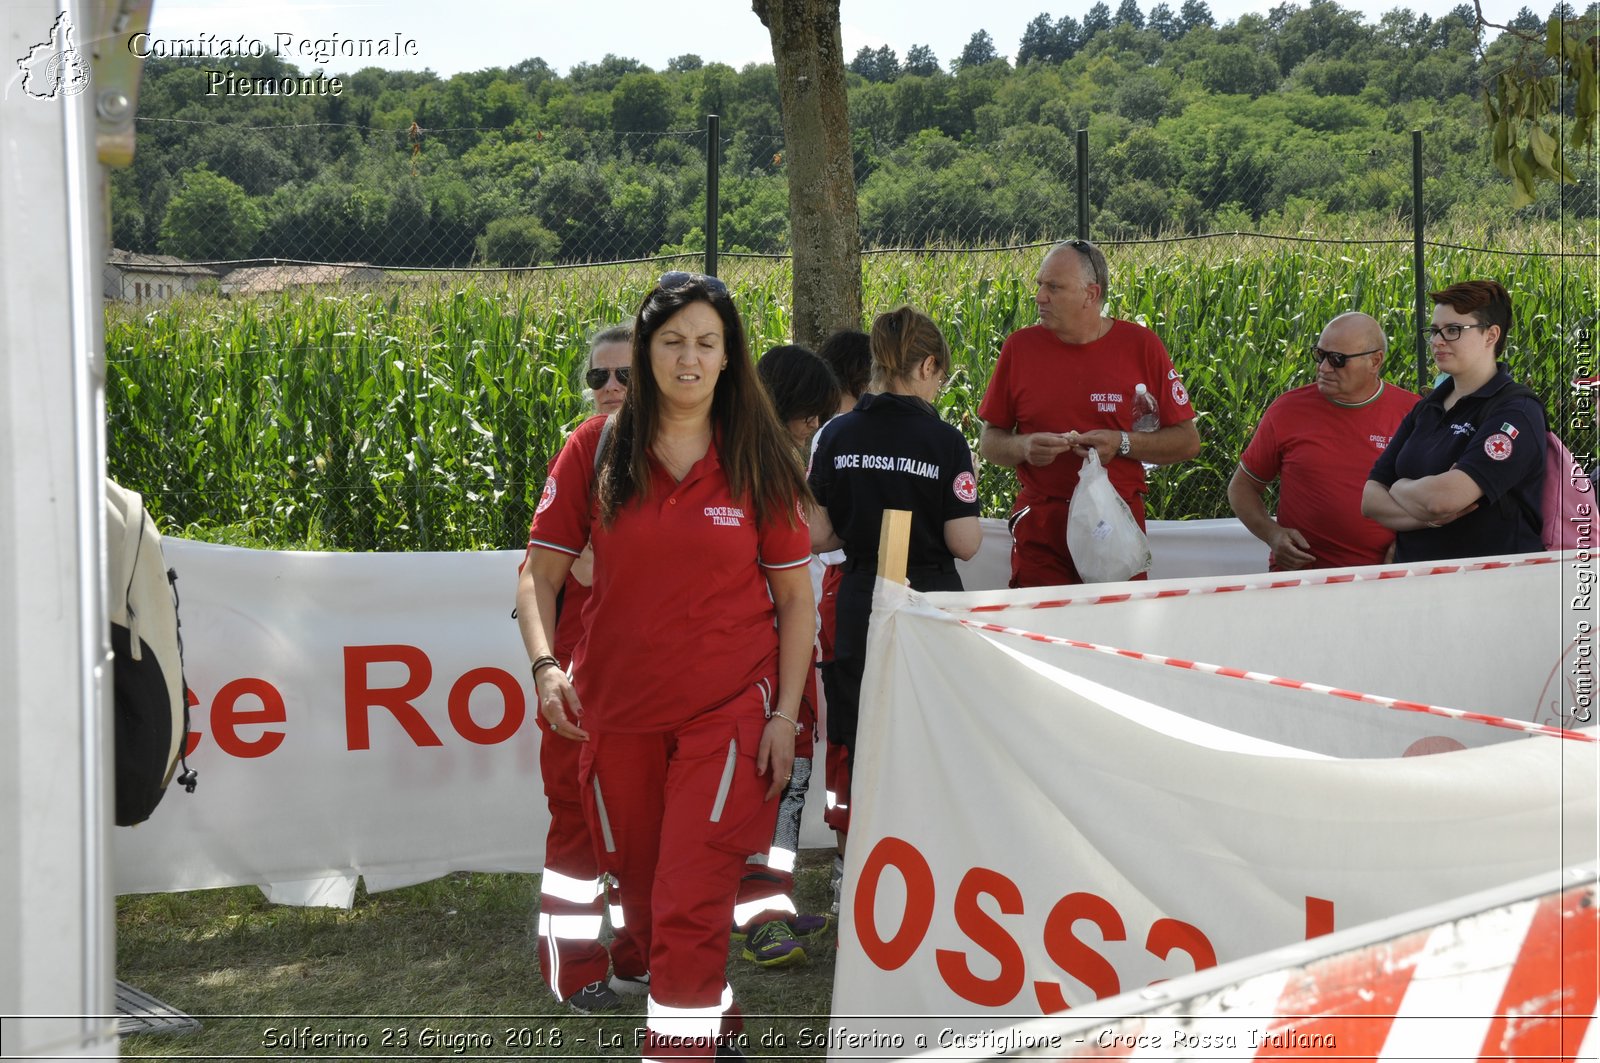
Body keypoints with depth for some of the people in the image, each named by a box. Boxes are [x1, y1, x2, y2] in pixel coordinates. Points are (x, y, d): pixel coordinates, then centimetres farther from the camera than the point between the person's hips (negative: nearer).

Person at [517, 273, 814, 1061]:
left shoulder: (759, 460, -3)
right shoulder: (596, 449, -1)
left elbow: (795, 595, 0)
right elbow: (540, 571, 1)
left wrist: (785, 714, -6)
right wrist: (544, 664, -16)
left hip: (727, 711, -2)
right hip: (616, 711, 3)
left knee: (689, 906, -11)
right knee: (642, 898, 16)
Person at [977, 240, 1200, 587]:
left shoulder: (1140, 345, -1)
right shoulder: (1020, 346, 2)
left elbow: (1188, 441, 2)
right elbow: (989, 442, 9)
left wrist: (1122, 444, -13)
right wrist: (1024, 446, -12)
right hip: (1039, 529, 0)